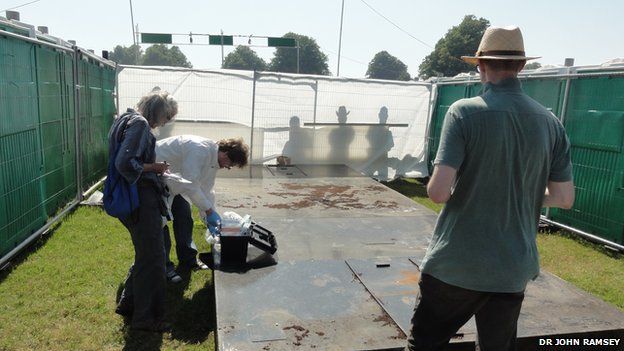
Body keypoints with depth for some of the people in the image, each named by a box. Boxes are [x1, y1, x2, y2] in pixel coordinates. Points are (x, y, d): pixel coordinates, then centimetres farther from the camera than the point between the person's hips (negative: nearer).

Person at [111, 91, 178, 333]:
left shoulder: (128, 120, 16)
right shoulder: (140, 124, -15)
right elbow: (125, 163, -25)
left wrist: (154, 168, 12)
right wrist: (153, 167, -12)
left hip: (131, 199, 10)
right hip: (142, 198, -10)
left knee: (145, 254, 21)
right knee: (152, 257, 0)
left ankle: (128, 303, 33)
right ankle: (146, 317, 12)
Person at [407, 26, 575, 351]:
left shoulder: (465, 111, -13)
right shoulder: (550, 122, 1)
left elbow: (438, 192, -20)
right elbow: (564, 198, 5)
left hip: (456, 265, -4)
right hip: (514, 269, 5)